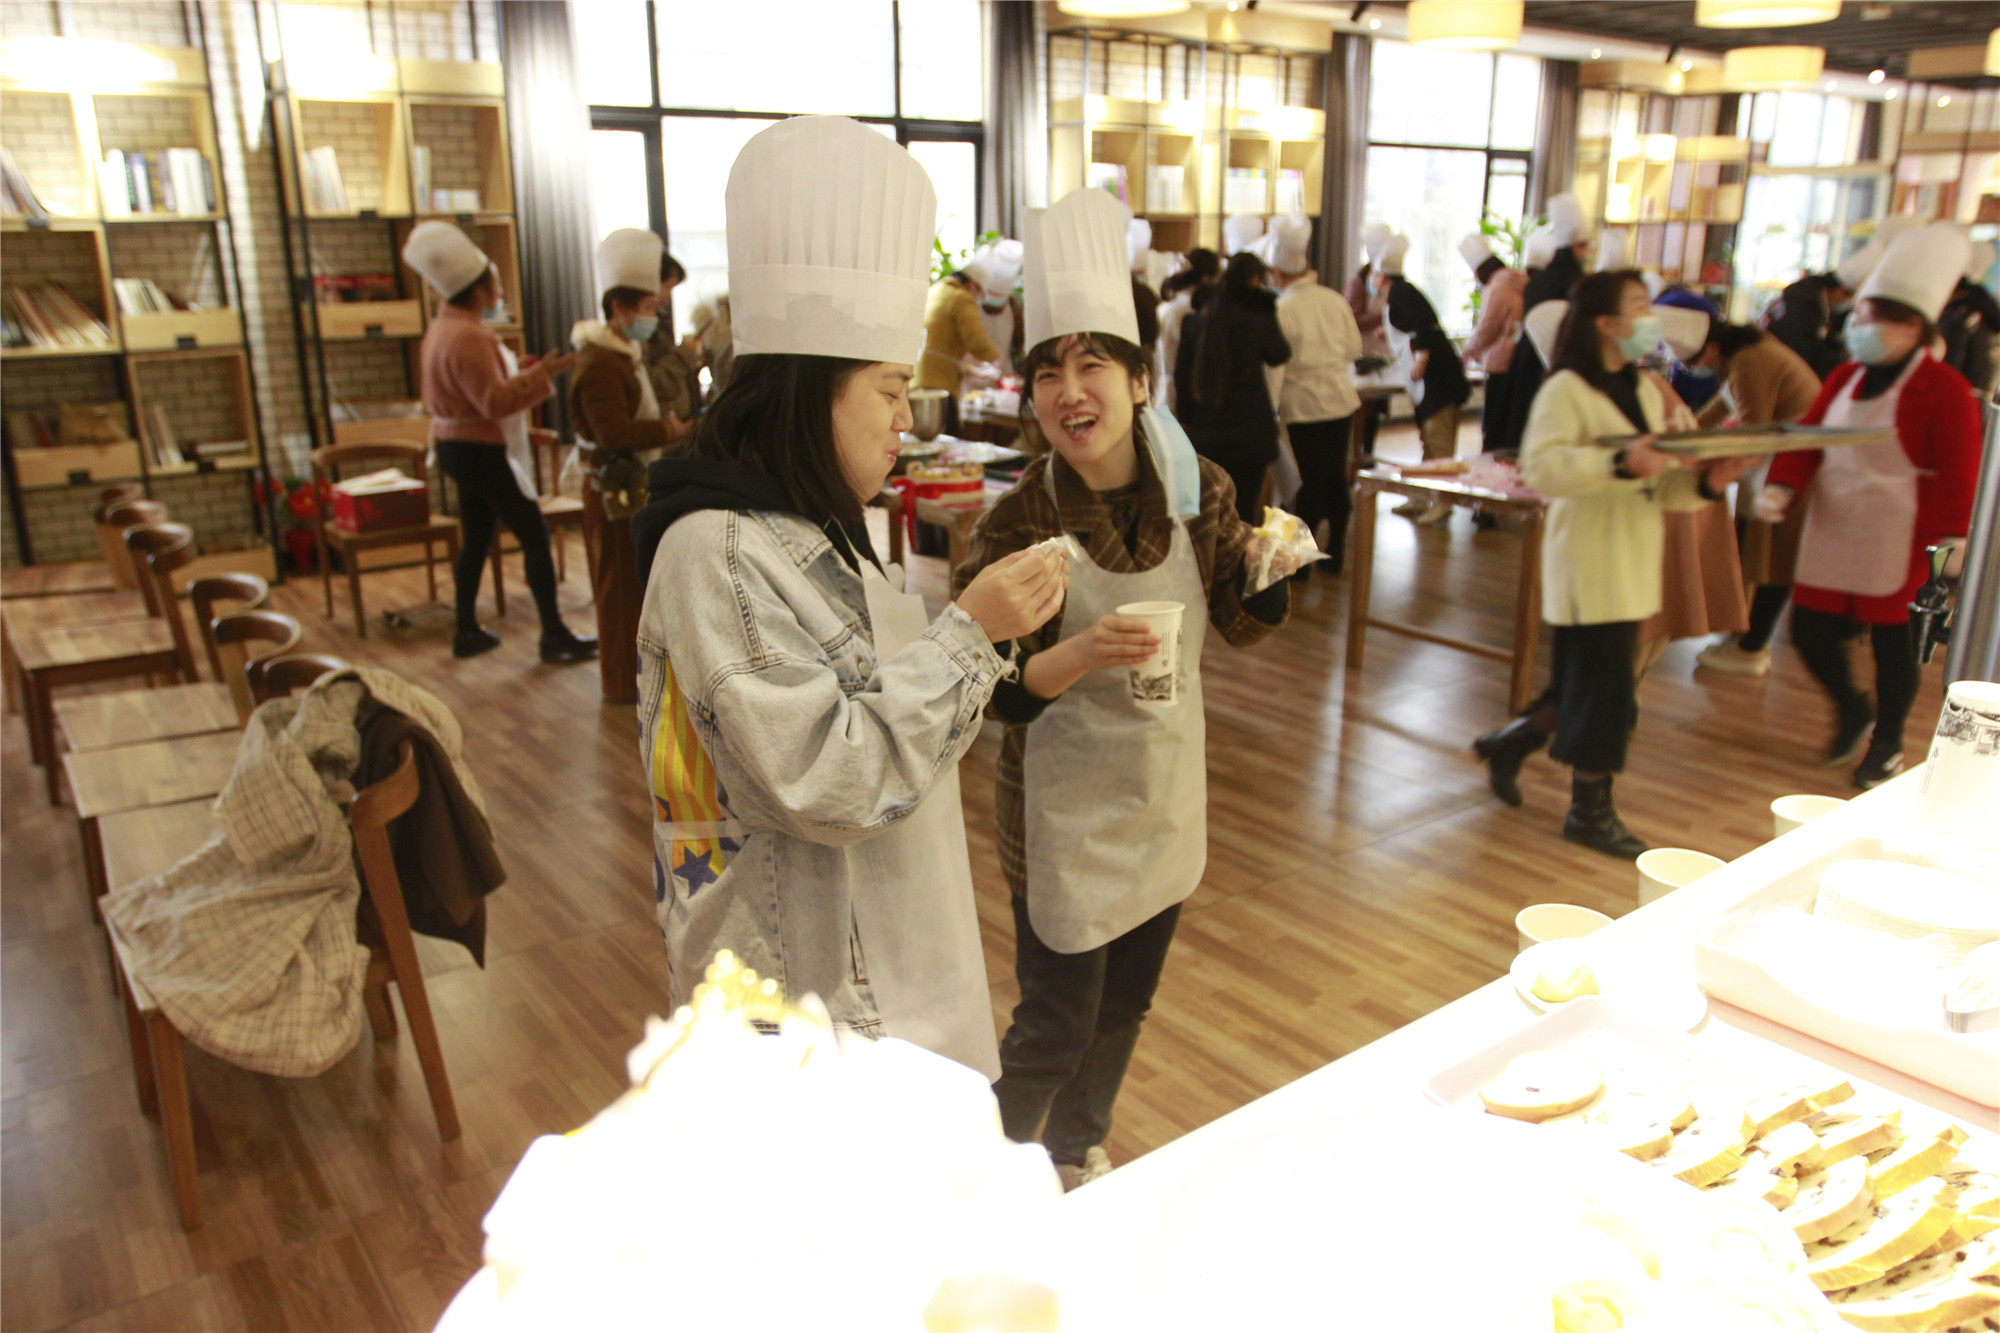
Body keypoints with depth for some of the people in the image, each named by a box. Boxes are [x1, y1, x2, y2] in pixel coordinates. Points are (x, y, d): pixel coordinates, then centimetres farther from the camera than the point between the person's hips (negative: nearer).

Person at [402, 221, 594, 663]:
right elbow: (495, 402, -24)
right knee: (535, 537, -5)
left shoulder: (442, 328, 12)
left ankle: (467, 631, 24)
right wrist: (538, 376, -27)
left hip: (456, 445, 11)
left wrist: (515, 373, 19)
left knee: (476, 539, 17)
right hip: (482, 452, -11)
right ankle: (554, 635, -2)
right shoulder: (467, 337, -21)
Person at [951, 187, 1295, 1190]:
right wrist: (1083, 654, -35)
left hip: (1167, 794, 5)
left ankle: (1079, 1152, 49)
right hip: (1064, 809, -5)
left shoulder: (1197, 489, -7)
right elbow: (997, 694, -18)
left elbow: (1239, 625, 6)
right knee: (1056, 1027, 5)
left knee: (1127, 1002, 22)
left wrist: (1268, 567, -14)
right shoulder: (1019, 522, -20)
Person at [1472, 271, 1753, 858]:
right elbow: (1540, 467, -26)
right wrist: (1620, 462, -34)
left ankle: (1508, 742, 34)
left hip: (1633, 561, 8)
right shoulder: (1566, 390, -11)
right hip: (1589, 561, -8)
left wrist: (1705, 481, -3)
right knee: (1601, 685, -2)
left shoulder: (1645, 390, 14)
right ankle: (1590, 810, 12)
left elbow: (1659, 483, 16)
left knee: (1594, 685, 14)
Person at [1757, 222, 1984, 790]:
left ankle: (1887, 745, 29)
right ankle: (1852, 712, 37)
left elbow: (1956, 483, -12)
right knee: (1809, 632, 8)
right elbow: (1806, 436, 6)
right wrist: (1782, 487, -12)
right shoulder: (1846, 377, 7)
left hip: (1895, 546, -6)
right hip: (1829, 534, 6)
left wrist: (1942, 549, -15)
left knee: (1892, 643, 7)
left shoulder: (1945, 391, -12)